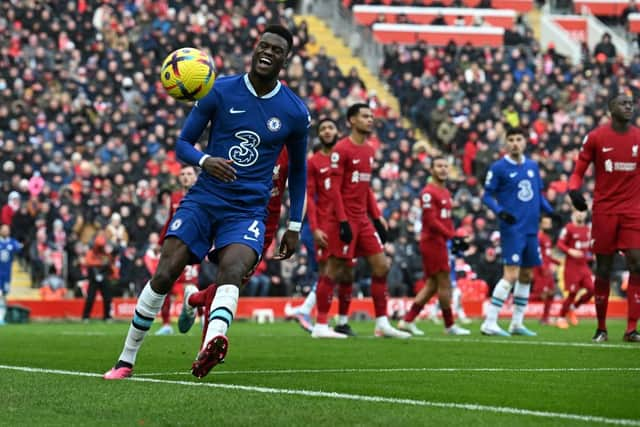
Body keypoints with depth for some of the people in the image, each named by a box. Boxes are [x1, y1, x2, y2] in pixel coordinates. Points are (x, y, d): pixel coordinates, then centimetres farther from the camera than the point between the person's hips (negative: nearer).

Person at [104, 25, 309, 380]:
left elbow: (298, 168, 17)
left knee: (231, 272, -30)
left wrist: (294, 226, 14)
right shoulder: (220, 92, 0)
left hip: (248, 210, -1)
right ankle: (126, 360, 5)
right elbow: (182, 144, 3)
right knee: (164, 275, -11)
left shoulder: (295, 112, 3)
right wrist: (205, 160, -21)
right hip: (203, 199, 1)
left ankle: (209, 350, -54)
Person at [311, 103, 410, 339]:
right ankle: (320, 325, 2)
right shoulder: (341, 149, -10)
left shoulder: (369, 150, 14)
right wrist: (342, 221, -19)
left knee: (381, 267, 4)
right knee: (335, 271, -4)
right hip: (345, 219, -8)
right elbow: (335, 188, -14)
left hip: (363, 220, 8)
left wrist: (377, 217, 15)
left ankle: (382, 323, 8)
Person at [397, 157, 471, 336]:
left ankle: (407, 321, 12)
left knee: (432, 285, 10)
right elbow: (431, 220, -18)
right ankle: (449, 325, 4)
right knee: (444, 284, -4)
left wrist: (454, 238, 9)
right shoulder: (428, 192, -12)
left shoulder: (446, 193, 18)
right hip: (433, 242, -10)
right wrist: (452, 236, -20)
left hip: (441, 242, 10)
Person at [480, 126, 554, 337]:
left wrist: (551, 211, 6)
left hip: (531, 229, 7)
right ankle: (490, 323, -13)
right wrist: (500, 211, -20)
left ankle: (517, 323, 20)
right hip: (512, 229, -7)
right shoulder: (498, 167, -4)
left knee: (526, 276, 11)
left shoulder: (532, 166, 12)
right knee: (511, 275, -15)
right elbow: (487, 195, -3)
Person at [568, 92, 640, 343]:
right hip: (604, 210, -2)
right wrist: (574, 189, -16)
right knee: (603, 269, 3)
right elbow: (578, 172, 3)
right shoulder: (595, 138, 0)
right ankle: (601, 328, 15)